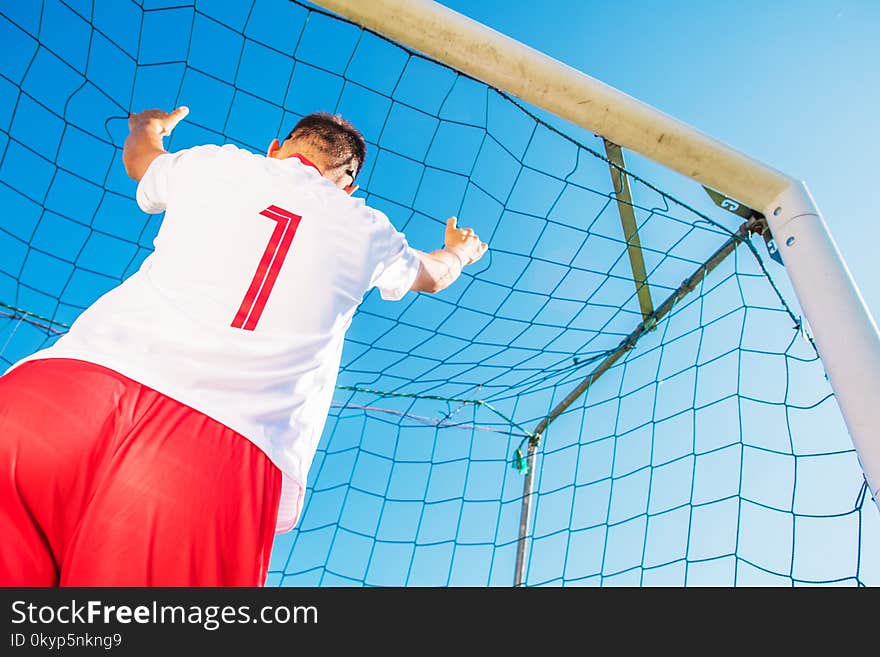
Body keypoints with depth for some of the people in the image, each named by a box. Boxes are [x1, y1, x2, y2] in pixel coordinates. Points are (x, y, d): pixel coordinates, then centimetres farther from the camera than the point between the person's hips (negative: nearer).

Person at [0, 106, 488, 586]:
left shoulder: (212, 163, 22)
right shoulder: (369, 230, 22)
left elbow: (138, 155, 48)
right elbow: (432, 275, 46)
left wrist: (151, 124, 74)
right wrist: (459, 252, 71)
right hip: (222, 453, -1)